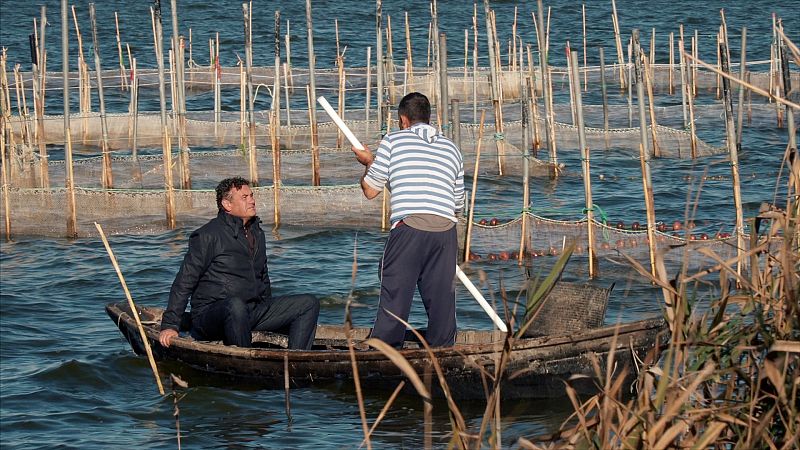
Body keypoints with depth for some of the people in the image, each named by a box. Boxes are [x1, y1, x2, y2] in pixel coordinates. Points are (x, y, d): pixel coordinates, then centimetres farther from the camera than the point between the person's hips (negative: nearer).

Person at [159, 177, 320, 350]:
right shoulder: (208, 236, -8)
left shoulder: (257, 233, 17)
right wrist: (170, 325, -14)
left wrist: (271, 313, 29)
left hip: (252, 312, 8)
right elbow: (184, 282, -9)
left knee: (309, 303, -3)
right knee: (236, 305, -42)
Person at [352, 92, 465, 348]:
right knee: (442, 301, 8)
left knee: (394, 297, -1)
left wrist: (368, 162, 32)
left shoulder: (394, 141, 10)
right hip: (446, 229, 3)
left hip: (408, 225, -3)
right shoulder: (451, 149, 22)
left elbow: (370, 190, 13)